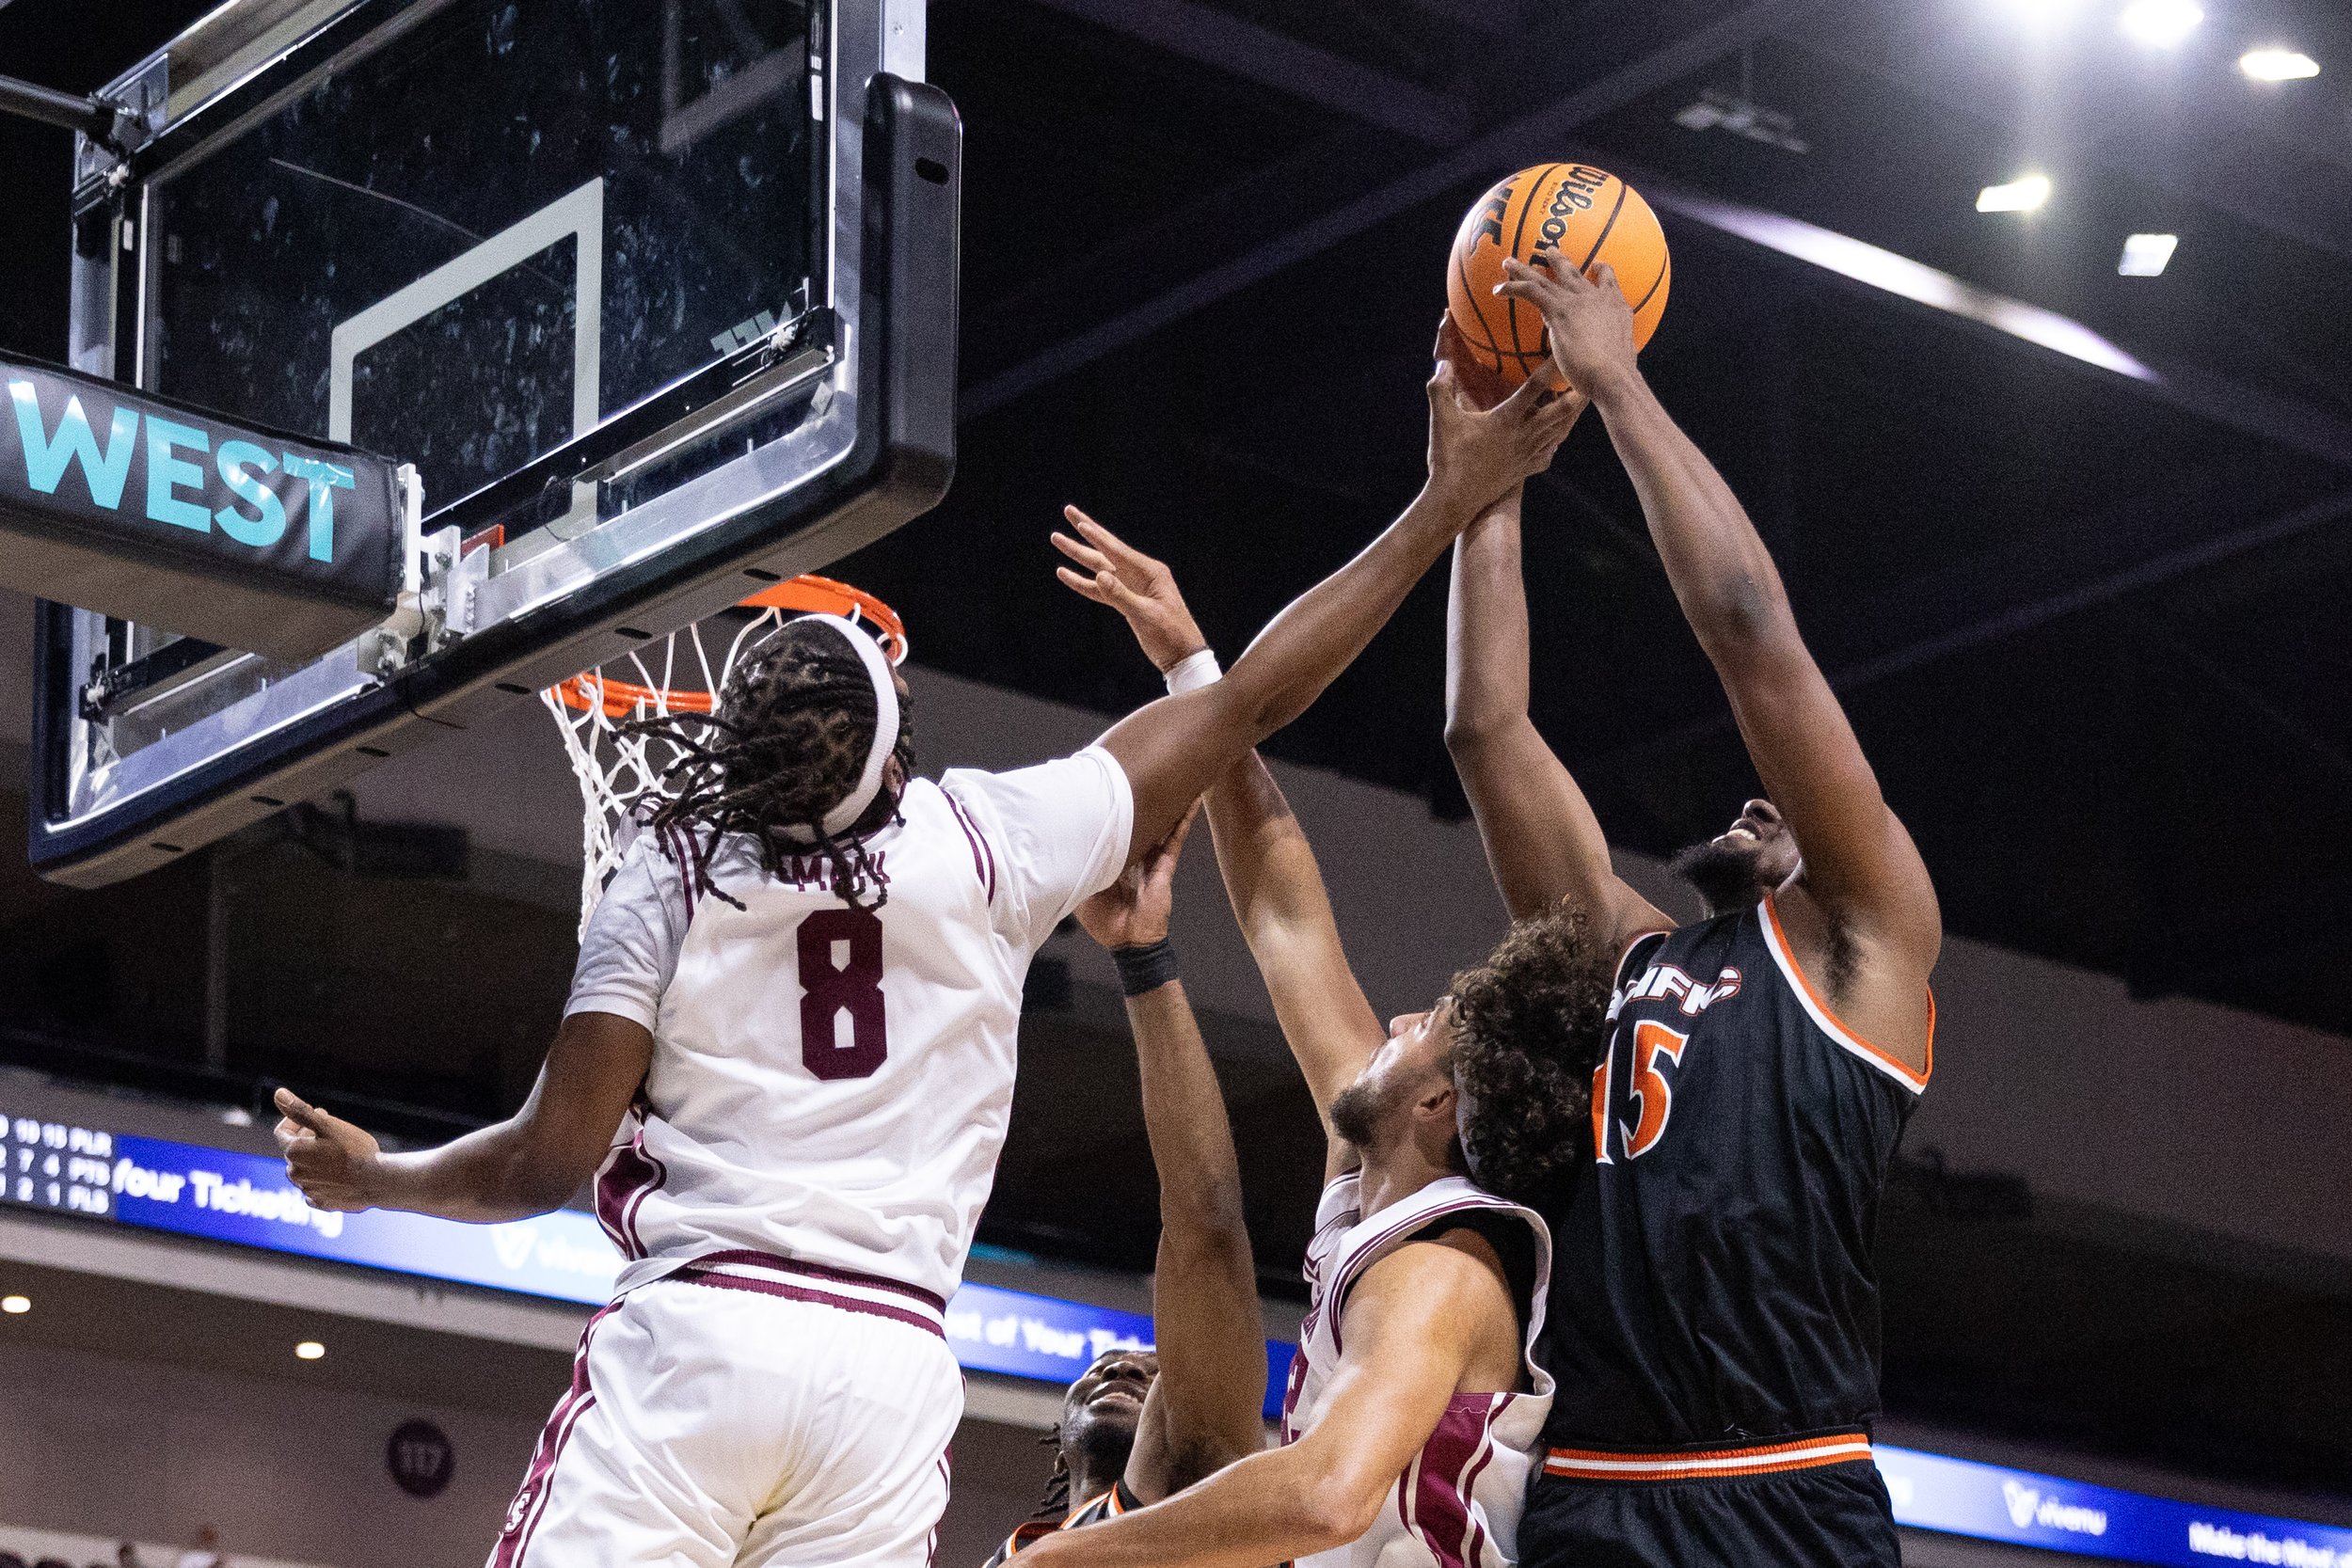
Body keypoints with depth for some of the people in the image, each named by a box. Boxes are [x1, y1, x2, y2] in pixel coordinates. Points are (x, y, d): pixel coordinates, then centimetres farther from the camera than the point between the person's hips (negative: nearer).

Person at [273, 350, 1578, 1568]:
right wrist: (1447, 504, 21)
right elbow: (1251, 702, 14)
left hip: (696, 1331, -2)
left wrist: (372, 1179, 22)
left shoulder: (673, 870, 4)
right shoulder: (989, 843, 8)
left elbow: (552, 1161, 2)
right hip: (891, 1360, 2)